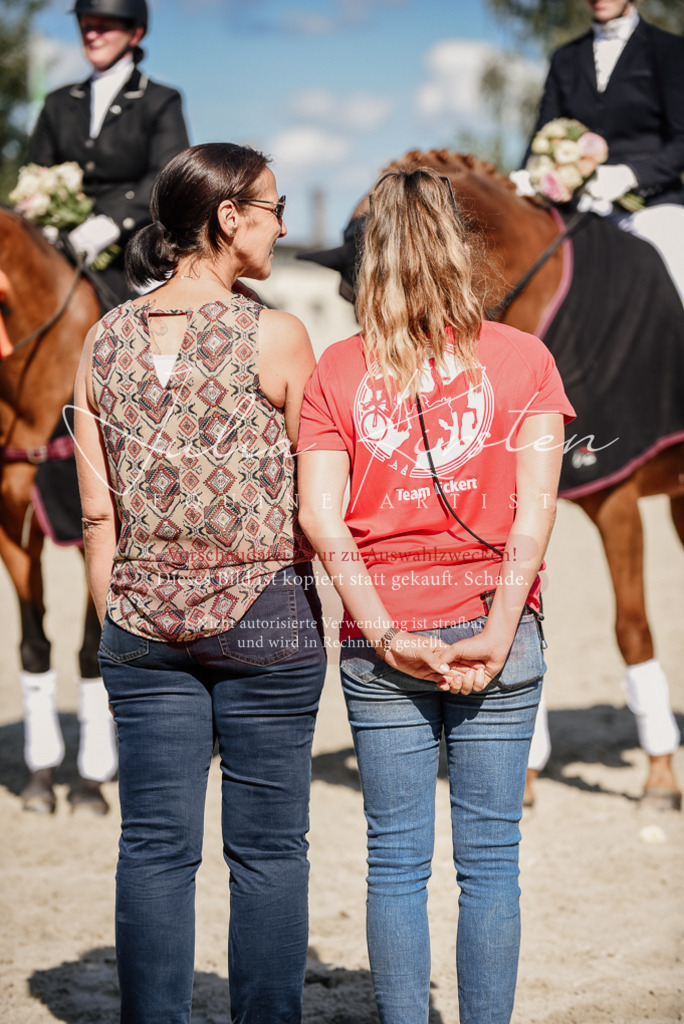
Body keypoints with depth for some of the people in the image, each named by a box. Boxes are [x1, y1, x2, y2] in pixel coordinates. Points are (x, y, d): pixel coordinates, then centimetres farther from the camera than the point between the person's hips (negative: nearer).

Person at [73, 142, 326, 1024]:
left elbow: (97, 515, 6)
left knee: (154, 845, 8)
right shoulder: (272, 336, -9)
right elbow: (315, 494, -3)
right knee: (268, 847, 5)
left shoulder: (105, 341, 4)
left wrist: (114, 624, 13)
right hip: (266, 616, -4)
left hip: (144, 620, 4)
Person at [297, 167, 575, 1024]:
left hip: (381, 641, 1)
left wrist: (385, 633, -9)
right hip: (492, 623, 0)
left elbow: (321, 518, -7)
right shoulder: (523, 358, 0)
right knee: (489, 858, 7)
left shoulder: (335, 371, 2)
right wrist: (496, 633, -11)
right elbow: (535, 509, -9)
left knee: (396, 861, 7)